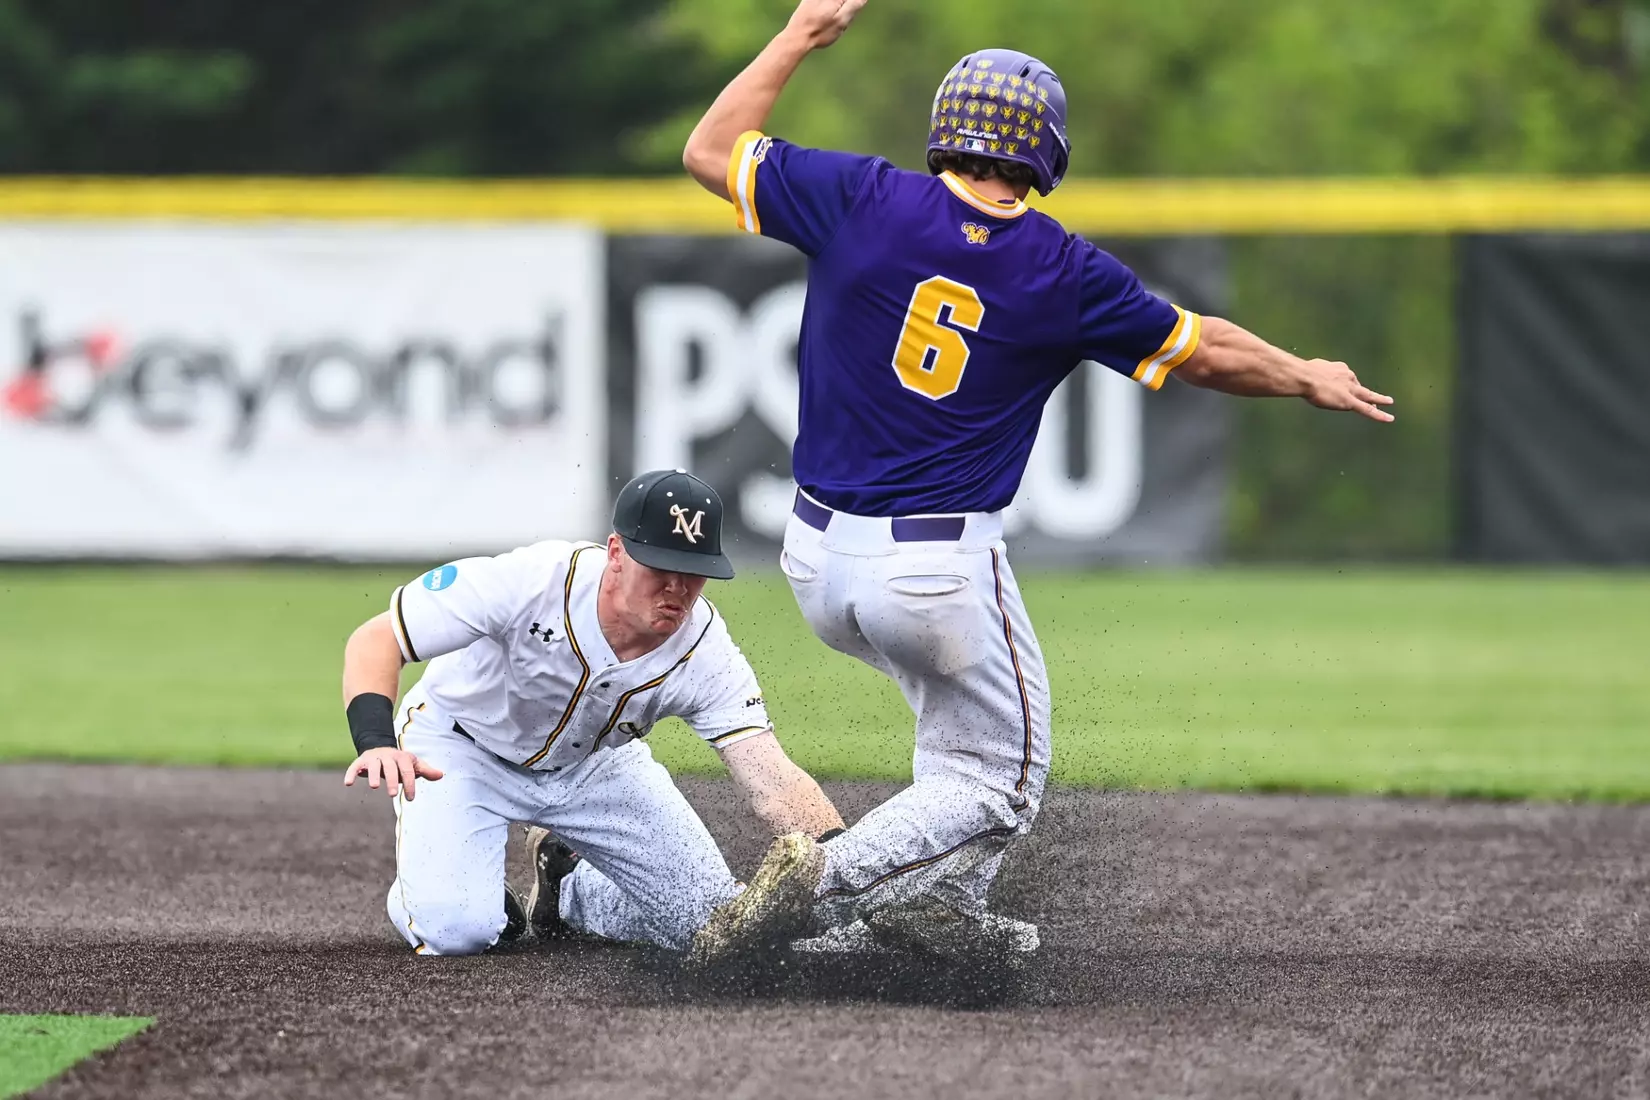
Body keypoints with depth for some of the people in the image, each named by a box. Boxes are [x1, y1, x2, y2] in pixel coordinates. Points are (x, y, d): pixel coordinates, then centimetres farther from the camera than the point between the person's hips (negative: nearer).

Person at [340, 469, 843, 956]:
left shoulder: (707, 653, -26)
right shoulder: (531, 580, -35)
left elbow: (772, 781, -31)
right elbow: (376, 640, -31)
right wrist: (376, 744, -49)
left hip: (594, 763, 4)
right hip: (464, 747, -4)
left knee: (714, 920, -5)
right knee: (457, 931, -28)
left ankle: (565, 886, 23)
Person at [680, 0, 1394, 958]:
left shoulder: (862, 199, -6)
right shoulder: (1065, 272, -6)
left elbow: (709, 151, 6)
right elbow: (1210, 352, 6)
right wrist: (1309, 380, 24)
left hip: (820, 564, 5)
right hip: (944, 577, -4)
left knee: (963, 713, 31)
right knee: (997, 786, 9)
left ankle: (943, 911, 23)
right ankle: (835, 877, -14)